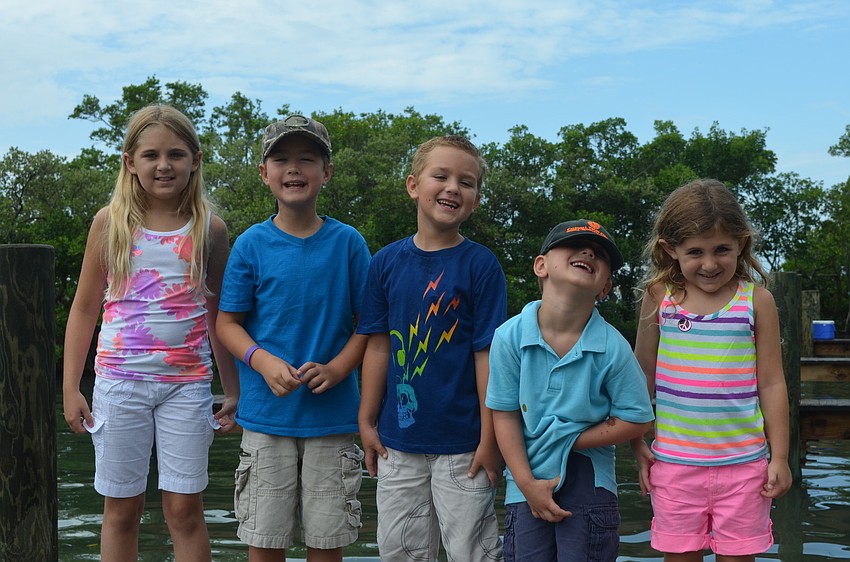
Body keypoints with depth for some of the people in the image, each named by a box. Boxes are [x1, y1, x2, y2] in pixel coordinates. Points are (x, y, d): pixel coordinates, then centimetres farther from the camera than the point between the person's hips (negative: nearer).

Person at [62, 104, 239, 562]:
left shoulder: (209, 228, 1)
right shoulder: (110, 222, 1)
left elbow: (218, 314, 8)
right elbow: (85, 307, 6)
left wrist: (233, 390, 8)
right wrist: (70, 387, 3)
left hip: (187, 382, 0)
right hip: (120, 381, 1)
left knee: (184, 509, 2)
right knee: (121, 509, 8)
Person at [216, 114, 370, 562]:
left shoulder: (347, 243, 0)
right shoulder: (252, 244, -1)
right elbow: (227, 322, 2)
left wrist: (336, 369, -13)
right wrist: (263, 361, -17)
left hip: (332, 415, 0)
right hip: (266, 413, 0)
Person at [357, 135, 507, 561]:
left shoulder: (481, 265, -7)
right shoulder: (386, 262, 3)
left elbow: (487, 354, -9)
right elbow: (378, 346, 6)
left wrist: (489, 437, -9)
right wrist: (367, 421, 6)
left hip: (461, 445, -3)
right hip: (399, 441, 3)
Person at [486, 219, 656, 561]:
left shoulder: (612, 347, -14)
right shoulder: (510, 337, -12)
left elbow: (635, 420, -8)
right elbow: (504, 415, -6)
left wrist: (569, 442, -13)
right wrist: (528, 484, -9)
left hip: (588, 482, -1)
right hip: (528, 483, 1)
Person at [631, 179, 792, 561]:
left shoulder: (756, 300, -2)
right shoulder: (660, 298, 0)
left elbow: (771, 383, 1)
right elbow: (642, 375, 7)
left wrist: (780, 457, 1)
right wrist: (637, 443, 6)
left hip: (742, 462, -1)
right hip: (674, 462, 1)